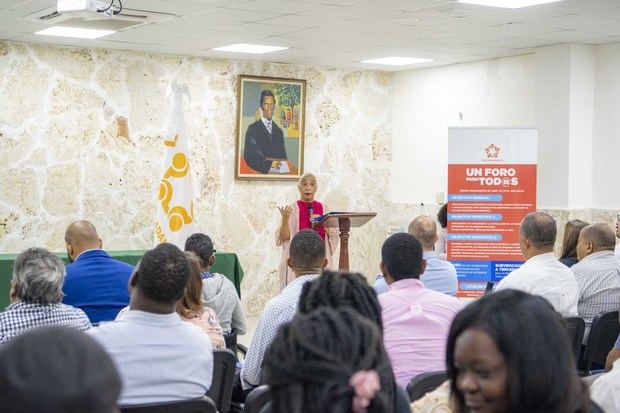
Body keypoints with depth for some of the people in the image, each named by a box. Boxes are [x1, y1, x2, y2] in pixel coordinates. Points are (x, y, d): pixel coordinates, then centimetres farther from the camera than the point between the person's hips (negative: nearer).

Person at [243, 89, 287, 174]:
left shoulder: (279, 131, 19)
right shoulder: (253, 129, 3)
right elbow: (249, 156, -7)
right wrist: (269, 164, -18)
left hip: (278, 173, 3)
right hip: (260, 173, -3)